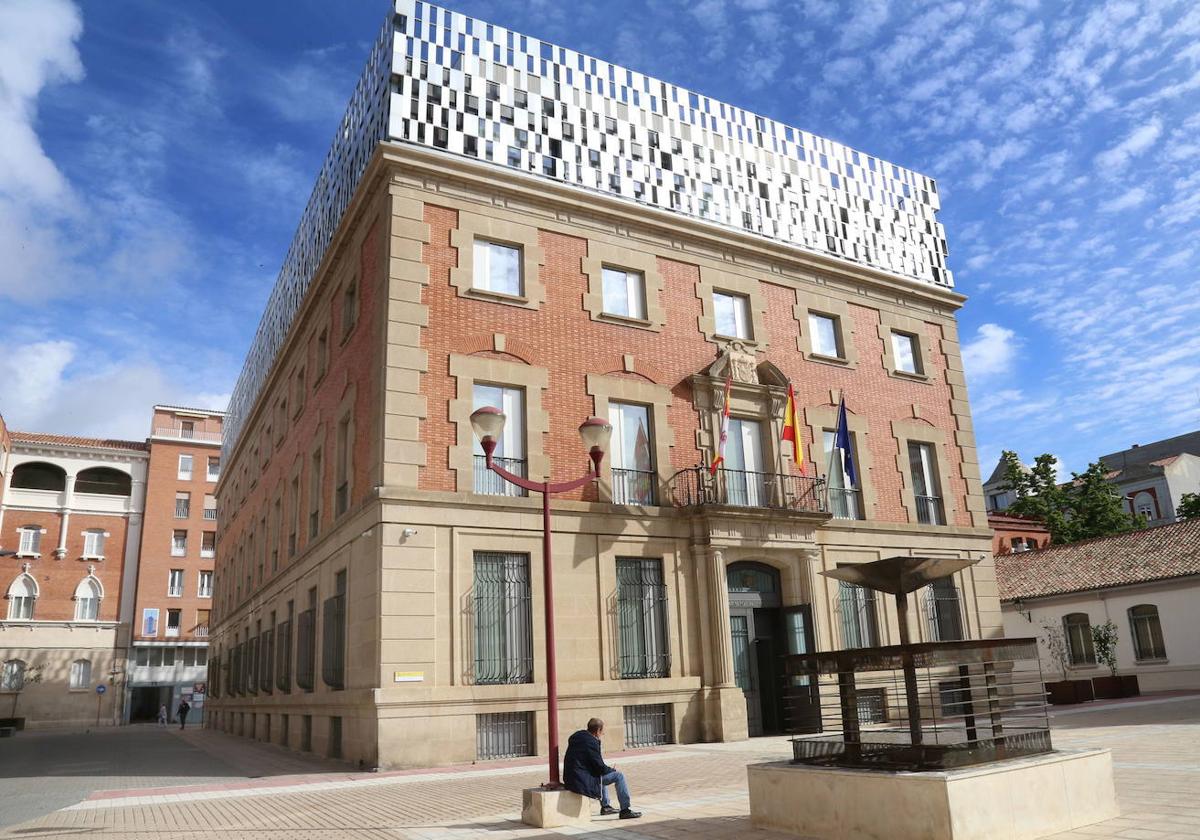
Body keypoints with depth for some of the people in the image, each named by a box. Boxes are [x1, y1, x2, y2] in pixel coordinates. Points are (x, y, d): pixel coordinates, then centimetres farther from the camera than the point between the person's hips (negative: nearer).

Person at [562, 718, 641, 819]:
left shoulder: (577, 736, 12)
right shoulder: (591, 742, -17)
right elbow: (600, 767, -15)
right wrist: (612, 770, 4)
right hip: (582, 781, -10)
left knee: (604, 773, 34)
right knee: (619, 775, -4)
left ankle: (605, 807, 40)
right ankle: (625, 810, 1)